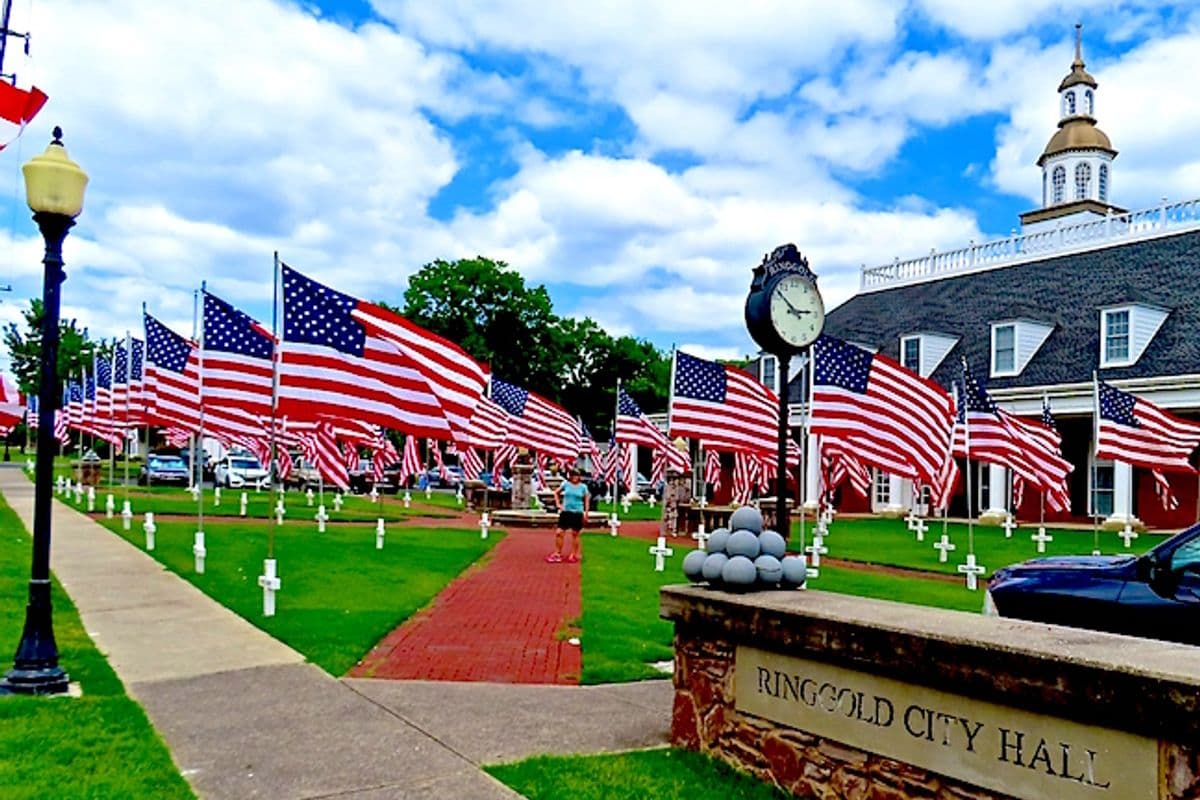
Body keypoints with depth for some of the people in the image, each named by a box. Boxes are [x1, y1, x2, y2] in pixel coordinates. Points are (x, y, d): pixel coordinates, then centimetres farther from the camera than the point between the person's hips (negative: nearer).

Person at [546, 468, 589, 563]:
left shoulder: (583, 487, -1)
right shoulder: (565, 484, 1)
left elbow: (587, 500, 3)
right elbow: (556, 493, 13)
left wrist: (586, 513, -1)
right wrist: (558, 504, 3)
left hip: (577, 513, -1)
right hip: (565, 512, 1)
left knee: (576, 534, 7)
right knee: (559, 533, -2)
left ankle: (574, 555, 20)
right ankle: (557, 554, 10)